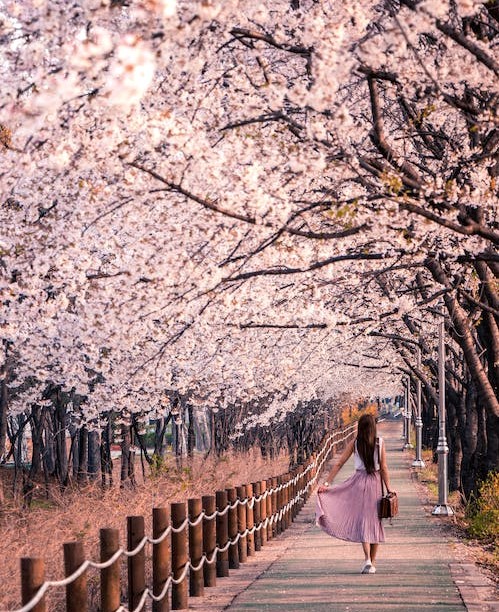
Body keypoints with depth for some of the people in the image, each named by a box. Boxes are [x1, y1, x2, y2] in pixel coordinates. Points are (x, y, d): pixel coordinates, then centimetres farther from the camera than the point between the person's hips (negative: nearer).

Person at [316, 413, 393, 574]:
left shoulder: (354, 443, 0)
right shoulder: (380, 442, -1)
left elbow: (338, 464, -2)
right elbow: (383, 468, -2)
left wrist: (326, 483, -1)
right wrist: (389, 489, 3)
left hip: (359, 481, 0)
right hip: (375, 482, 0)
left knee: (362, 519, 2)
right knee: (374, 520, 9)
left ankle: (367, 559, -16)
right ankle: (372, 563, 12)